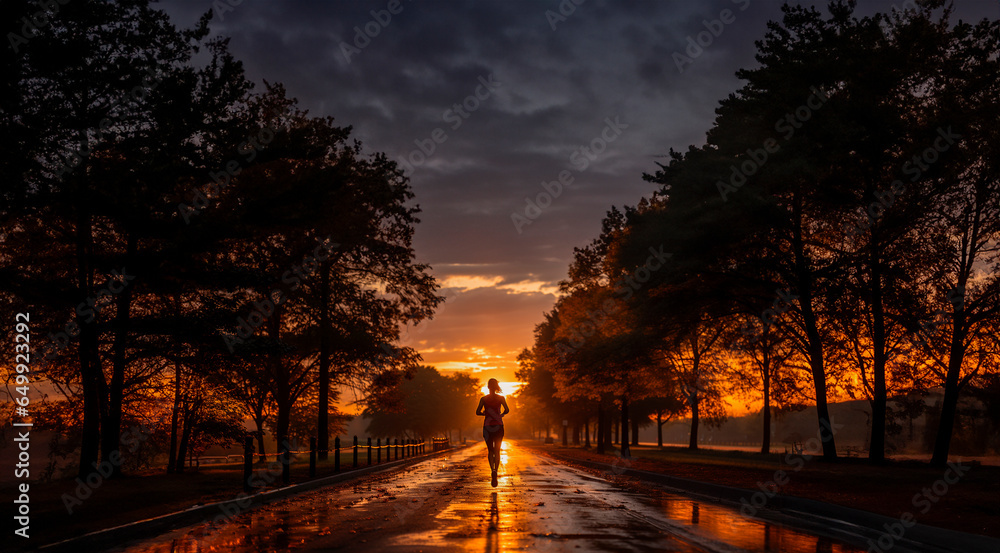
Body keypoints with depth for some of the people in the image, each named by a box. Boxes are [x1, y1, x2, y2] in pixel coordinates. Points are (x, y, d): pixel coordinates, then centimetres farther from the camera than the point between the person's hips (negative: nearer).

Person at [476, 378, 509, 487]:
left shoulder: (483, 399, 0)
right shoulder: (501, 398, 0)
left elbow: (477, 412, -5)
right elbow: (507, 410, -9)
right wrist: (501, 414, 10)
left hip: (487, 426, 0)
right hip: (498, 426, 0)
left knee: (490, 450, 9)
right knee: (497, 451, 9)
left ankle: (493, 470, -17)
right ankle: (495, 473, -2)